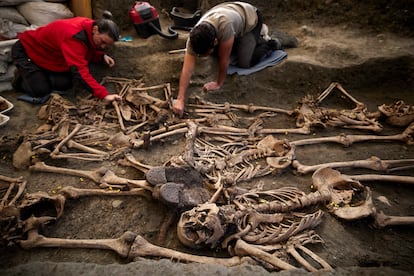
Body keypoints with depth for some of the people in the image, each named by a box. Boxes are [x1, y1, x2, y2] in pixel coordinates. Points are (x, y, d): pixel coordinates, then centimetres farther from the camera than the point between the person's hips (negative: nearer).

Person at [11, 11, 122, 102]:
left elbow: (89, 52, 6)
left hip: (47, 54, 8)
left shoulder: (89, 27, -13)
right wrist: (104, 94, -55)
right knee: (41, 91, -15)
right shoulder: (75, 36, -41)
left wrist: (102, 56, -17)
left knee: (66, 84, -6)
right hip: (26, 50, -8)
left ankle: (40, 73, 19)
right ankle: (21, 75, 15)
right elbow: (80, 71, -48)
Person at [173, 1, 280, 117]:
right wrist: (180, 100, -40)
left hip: (250, 18, -5)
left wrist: (218, 83, -25)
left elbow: (224, 60, -36)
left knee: (244, 63, -14)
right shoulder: (194, 37, -30)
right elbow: (187, 69, -34)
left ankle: (270, 45, 11)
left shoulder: (225, 25, -47)